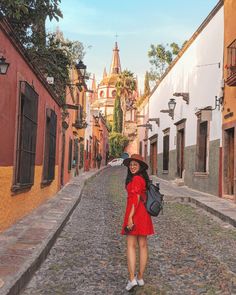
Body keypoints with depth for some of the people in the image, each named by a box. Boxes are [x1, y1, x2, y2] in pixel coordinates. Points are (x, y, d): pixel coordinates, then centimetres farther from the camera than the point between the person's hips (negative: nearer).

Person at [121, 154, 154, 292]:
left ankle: (132, 279, -8)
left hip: (134, 213, -9)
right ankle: (140, 277, 19)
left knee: (131, 245, -5)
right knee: (143, 245, 10)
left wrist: (130, 217, -23)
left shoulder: (136, 179, -14)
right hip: (143, 214, 9)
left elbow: (136, 198, -20)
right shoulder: (143, 178, 14)